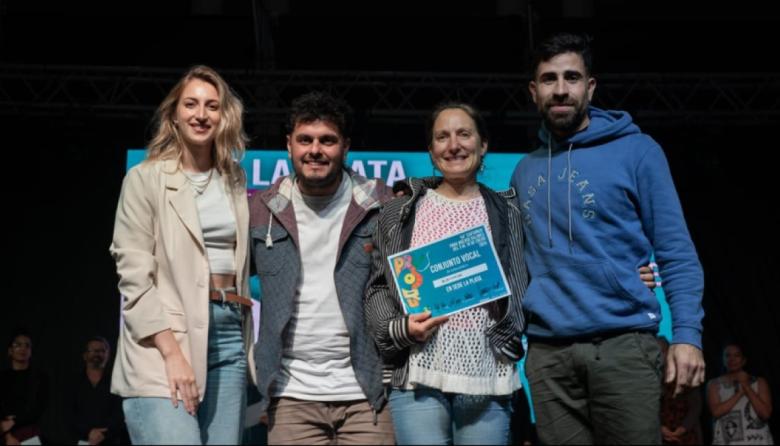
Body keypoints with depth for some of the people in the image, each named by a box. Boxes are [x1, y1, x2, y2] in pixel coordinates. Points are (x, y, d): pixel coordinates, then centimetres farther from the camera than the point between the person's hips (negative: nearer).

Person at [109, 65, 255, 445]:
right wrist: (172, 353, -16)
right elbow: (134, 275, -8)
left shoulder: (235, 180, 14)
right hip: (164, 342, -5)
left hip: (230, 336, 5)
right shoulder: (145, 178, -1)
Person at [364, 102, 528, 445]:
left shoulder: (506, 213, 13)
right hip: (418, 377, -1)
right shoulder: (400, 213, 11)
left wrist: (502, 306, -2)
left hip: (488, 378, 1)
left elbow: (525, 290, 16)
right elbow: (378, 288, 9)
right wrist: (399, 329, -6)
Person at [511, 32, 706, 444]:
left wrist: (687, 333, -12)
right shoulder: (525, 170, 13)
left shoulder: (636, 150, 0)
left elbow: (676, 251, -2)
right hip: (547, 351, 4)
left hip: (623, 343, -3)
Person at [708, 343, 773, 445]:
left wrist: (746, 387, -5)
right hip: (726, 441, -1)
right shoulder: (714, 384, 8)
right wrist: (740, 392, -7)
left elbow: (765, 413, -3)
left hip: (758, 441, 1)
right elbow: (716, 412, -7)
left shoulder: (759, 382, 9)